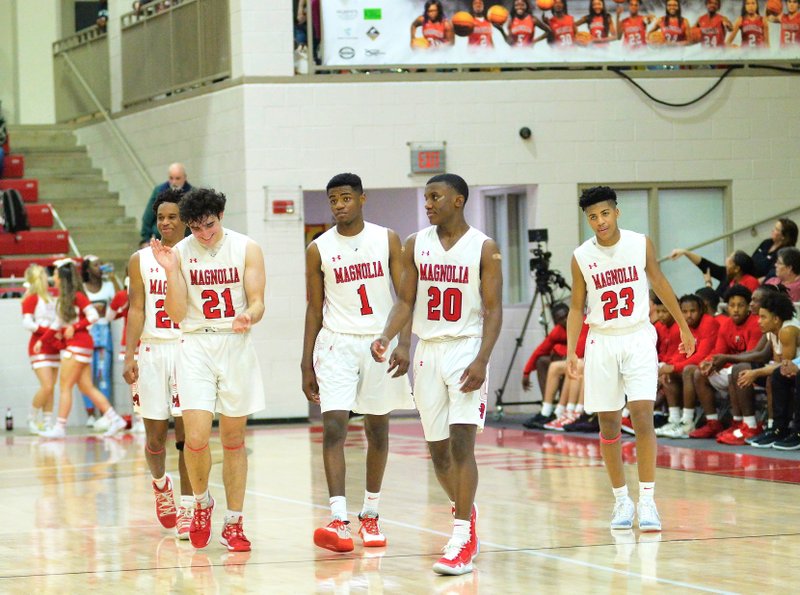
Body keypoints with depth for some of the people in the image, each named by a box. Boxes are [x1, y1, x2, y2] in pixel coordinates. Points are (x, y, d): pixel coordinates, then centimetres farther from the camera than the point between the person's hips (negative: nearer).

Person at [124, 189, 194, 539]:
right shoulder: (141, 260, 7)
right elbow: (136, 310, 4)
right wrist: (129, 356, -4)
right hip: (153, 350, 2)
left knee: (187, 433, -7)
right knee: (155, 434, 7)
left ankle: (187, 507, -2)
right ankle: (160, 483, 36)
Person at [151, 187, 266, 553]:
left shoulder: (246, 249, 0)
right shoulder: (179, 253, 0)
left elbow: (258, 302, -2)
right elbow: (177, 314, -3)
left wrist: (249, 317, -24)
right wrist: (171, 271, -14)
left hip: (236, 346, 1)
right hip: (196, 347, 0)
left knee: (233, 437, 6)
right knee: (196, 437, -13)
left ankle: (233, 523, 14)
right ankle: (201, 502, 15)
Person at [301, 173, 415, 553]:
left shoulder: (387, 240, 1)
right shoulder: (318, 250, 2)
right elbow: (314, 309, 6)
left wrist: (404, 344, -13)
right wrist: (306, 365, 4)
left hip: (380, 342, 1)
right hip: (337, 344, -1)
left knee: (377, 430, 9)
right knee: (333, 427, -15)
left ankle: (370, 515, 23)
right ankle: (338, 521, -22)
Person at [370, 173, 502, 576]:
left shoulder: (484, 248, -4)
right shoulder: (416, 245, 7)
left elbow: (493, 310, -6)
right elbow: (406, 301, 9)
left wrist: (481, 360, -17)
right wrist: (387, 337, -9)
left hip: (466, 349, -4)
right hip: (428, 350, 5)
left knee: (461, 443, -14)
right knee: (437, 449, 9)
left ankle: (462, 542, -15)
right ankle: (465, 513, 33)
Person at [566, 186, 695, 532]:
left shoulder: (641, 244, -2)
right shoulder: (581, 257, -2)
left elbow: (659, 283, 11)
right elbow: (577, 307, 5)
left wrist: (684, 328, 17)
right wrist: (571, 351, -5)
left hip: (638, 339, -1)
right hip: (602, 343, 1)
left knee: (642, 417, -14)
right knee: (609, 425, 4)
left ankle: (646, 501, -13)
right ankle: (622, 501, 15)